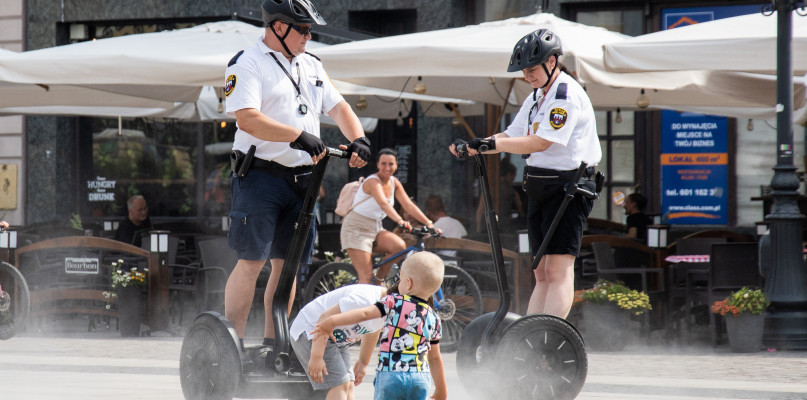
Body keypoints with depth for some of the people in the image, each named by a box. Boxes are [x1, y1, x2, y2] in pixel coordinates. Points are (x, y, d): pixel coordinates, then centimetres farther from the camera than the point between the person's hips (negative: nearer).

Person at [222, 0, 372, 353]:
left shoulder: (311, 66, 17)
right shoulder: (248, 64, -7)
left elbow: (338, 107, 20)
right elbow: (248, 119, -19)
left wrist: (357, 139, -1)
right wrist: (299, 135, -27)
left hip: (301, 179, 7)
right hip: (260, 175, -7)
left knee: (287, 264, 7)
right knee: (252, 261, -9)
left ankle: (273, 344, 13)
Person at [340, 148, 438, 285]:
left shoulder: (394, 183, 4)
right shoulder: (373, 181, -20)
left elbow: (409, 206, 0)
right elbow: (384, 204, -37)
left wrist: (429, 224, -11)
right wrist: (400, 221, -52)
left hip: (375, 228, 7)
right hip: (356, 229, -7)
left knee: (400, 246, -19)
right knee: (366, 276, -16)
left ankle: (379, 281, -2)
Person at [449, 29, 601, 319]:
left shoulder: (567, 95, -14)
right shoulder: (536, 98, 16)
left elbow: (541, 142, -23)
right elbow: (512, 135, 13)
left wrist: (492, 144, -24)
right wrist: (472, 147, -3)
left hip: (568, 188, -9)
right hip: (539, 186, 9)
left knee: (558, 269, -14)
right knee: (541, 273, 7)